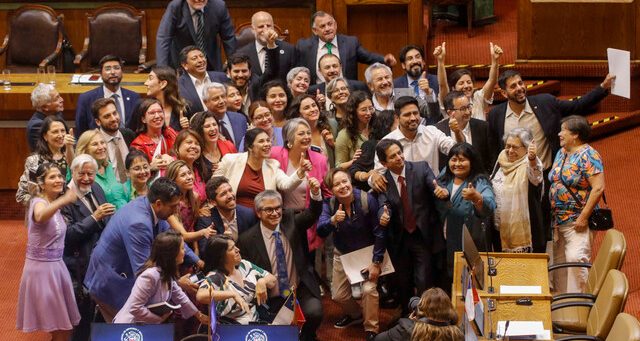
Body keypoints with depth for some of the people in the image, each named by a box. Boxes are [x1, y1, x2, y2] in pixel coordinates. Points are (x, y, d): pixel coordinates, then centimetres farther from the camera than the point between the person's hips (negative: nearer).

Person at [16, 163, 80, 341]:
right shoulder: (39, 203, -18)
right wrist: (64, 201, -64)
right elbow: (40, 216, -46)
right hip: (41, 268, -8)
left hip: (57, 266, 8)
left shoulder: (54, 205, 8)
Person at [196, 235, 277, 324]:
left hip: (256, 324, 6)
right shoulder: (215, 277, -11)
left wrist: (262, 281, -8)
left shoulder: (244, 266, 9)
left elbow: (272, 280, 15)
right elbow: (200, 296, -31)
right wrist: (233, 294, -32)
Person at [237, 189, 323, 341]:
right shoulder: (247, 240, -7)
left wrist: (316, 193, -30)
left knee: (314, 312, -23)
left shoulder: (291, 221, 1)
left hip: (301, 288, 1)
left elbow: (313, 213, -11)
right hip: (272, 299, -1)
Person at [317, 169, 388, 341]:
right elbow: (321, 232, -30)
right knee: (338, 296, 6)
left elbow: (379, 232, -19)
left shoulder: (367, 200, -25)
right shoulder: (329, 204, -18)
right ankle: (355, 314, 39)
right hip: (342, 254, 3)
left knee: (369, 289, -21)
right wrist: (333, 220, -51)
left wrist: (376, 262, -20)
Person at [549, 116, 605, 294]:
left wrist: (583, 217, -21)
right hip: (558, 222, 9)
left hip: (577, 221, -9)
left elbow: (598, 188, -19)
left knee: (576, 259, -18)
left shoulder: (588, 155, -12)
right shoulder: (561, 153, 14)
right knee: (559, 262, 12)